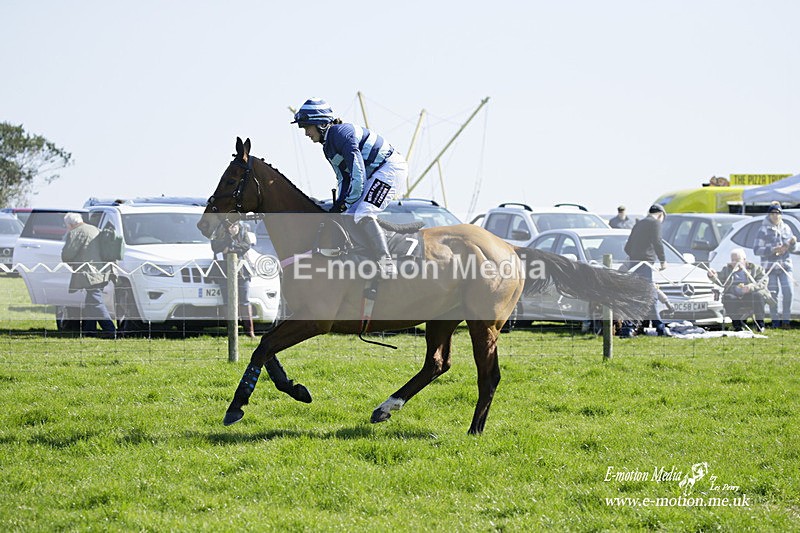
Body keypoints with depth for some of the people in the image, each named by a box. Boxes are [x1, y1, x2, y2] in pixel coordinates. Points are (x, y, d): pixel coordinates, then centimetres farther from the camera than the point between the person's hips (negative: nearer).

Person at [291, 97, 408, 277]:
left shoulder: (341, 133, -18)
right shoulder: (328, 147, 14)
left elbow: (357, 172, -23)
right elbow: (343, 179, 16)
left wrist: (348, 202, -18)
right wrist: (338, 205, 2)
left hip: (391, 167, -11)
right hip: (375, 173, 11)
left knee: (362, 216, -24)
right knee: (348, 217, 7)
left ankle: (387, 267, -30)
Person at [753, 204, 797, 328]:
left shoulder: (786, 228, 12)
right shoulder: (763, 230, -1)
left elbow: (791, 249, 17)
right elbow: (756, 249, -7)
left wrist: (793, 242, -6)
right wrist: (772, 250, -19)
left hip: (785, 265, 3)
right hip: (770, 266, -3)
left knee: (788, 292, -7)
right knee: (773, 294, -1)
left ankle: (786, 318, 4)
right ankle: (775, 320, 7)